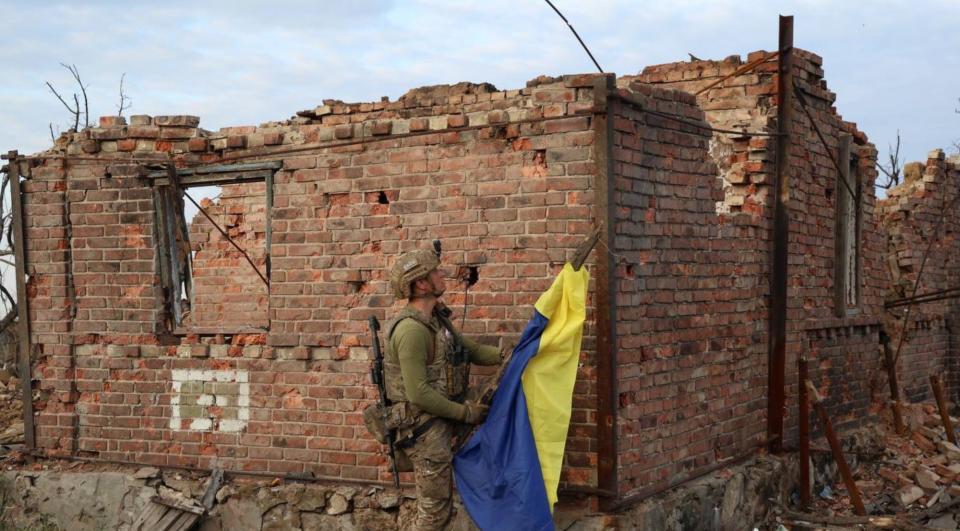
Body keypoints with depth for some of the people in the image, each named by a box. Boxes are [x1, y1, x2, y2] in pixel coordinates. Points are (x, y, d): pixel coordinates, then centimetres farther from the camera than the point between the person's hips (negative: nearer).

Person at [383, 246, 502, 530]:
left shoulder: (437, 318, 8)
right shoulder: (412, 329, -23)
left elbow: (472, 349, 15)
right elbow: (419, 394, -25)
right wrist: (464, 413, -16)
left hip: (441, 422, 9)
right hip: (424, 428, -9)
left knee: (440, 506, 18)